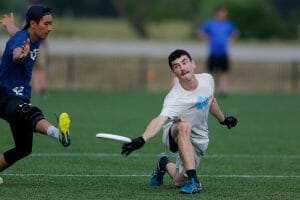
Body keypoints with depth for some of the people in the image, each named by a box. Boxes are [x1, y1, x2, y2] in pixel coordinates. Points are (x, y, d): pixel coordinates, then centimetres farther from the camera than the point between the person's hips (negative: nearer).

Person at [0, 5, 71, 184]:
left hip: (21, 99, 10)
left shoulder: (35, 40, 9)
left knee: (24, 148, 14)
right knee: (32, 114, -41)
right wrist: (21, 55, -69)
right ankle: (57, 133, -71)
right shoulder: (19, 39, -20)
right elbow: (15, 53, -46)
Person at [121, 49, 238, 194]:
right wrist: (142, 140, -66)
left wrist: (223, 119, 26)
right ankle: (193, 180, -33)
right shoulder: (174, 98, -33)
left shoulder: (207, 79, -13)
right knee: (184, 126, -41)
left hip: (198, 140, 5)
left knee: (180, 182, -3)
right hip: (174, 134, -5)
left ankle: (165, 165, 33)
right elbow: (160, 120, -49)